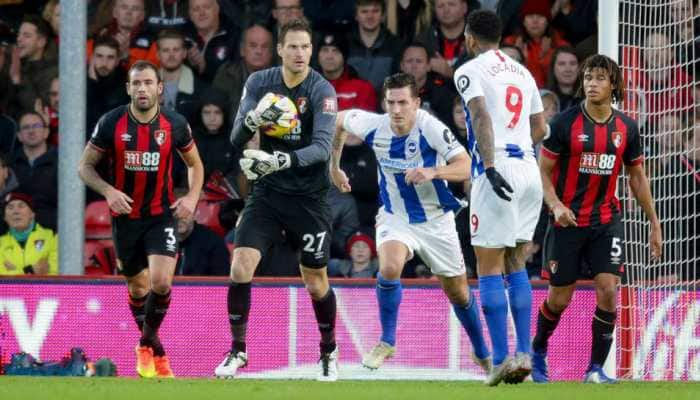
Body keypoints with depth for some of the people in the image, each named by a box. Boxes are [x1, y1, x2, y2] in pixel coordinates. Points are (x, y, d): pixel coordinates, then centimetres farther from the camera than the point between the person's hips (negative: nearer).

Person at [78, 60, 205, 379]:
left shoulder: (175, 124, -6)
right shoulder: (111, 124, -10)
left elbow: (194, 164, 10)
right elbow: (85, 166, -1)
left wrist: (192, 197, -7)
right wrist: (108, 191, -19)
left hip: (161, 214, -1)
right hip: (125, 215, 1)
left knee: (161, 282, -19)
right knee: (138, 287, 11)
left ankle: (147, 340, 6)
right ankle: (150, 348, 34)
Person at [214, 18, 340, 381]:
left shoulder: (322, 91, -13)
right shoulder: (259, 83, -2)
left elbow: (322, 147, -22)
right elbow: (236, 138, -6)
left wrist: (279, 160, -37)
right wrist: (253, 118, -28)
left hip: (309, 198, -2)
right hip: (267, 192, 2)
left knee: (316, 282, 5)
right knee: (241, 265, -13)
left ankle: (329, 352, 29)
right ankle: (238, 351, 0)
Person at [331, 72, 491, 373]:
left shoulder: (431, 128, -26)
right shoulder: (373, 126, -16)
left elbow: (466, 167, -32)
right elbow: (339, 121, 6)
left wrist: (433, 172, -48)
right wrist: (334, 168, 11)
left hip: (436, 221, -1)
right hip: (395, 217, 1)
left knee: (458, 293, 11)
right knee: (389, 267, -29)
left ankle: (482, 353, 35)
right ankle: (387, 342, -10)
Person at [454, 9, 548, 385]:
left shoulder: (470, 71, -3)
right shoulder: (523, 72, 17)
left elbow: (481, 116, -18)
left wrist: (490, 167, -26)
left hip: (498, 172, -6)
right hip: (530, 170, 6)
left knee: (489, 268, -2)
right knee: (516, 265, 14)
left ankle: (501, 360, -8)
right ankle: (524, 353, 7)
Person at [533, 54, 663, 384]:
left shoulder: (626, 128, 2)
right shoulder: (564, 123, -8)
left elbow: (637, 177, 13)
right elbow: (543, 171, -4)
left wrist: (654, 223, 13)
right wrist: (555, 205, -22)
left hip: (606, 222, 2)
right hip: (568, 221, -2)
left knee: (608, 290, -13)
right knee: (560, 298, 5)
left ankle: (596, 368, -2)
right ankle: (538, 350, 34)